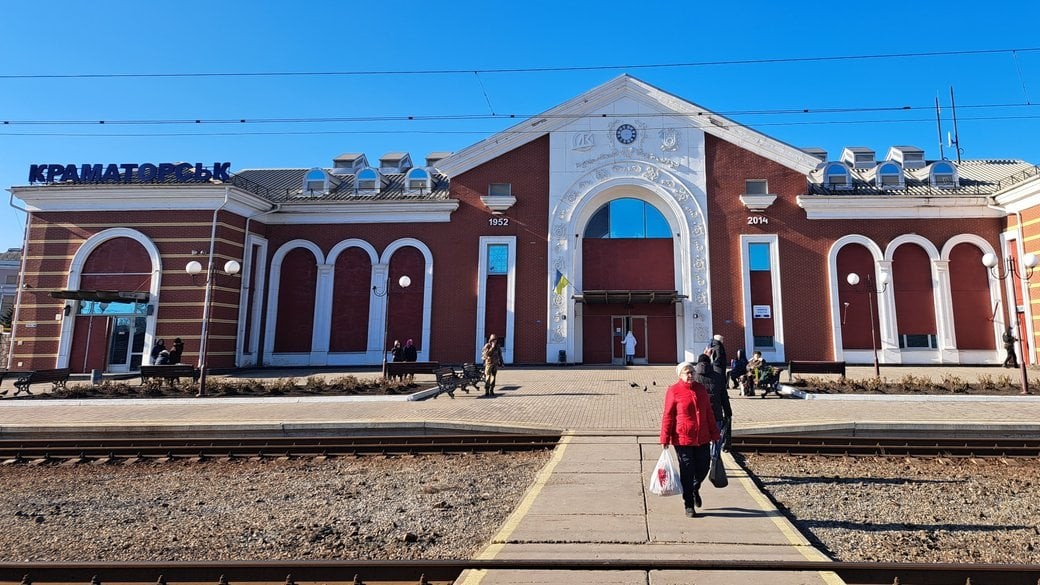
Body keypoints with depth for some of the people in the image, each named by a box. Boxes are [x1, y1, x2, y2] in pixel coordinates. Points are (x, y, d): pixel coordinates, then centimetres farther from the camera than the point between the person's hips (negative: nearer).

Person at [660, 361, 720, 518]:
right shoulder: (673, 390, -8)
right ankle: (689, 506, 18)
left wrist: (714, 433, 14)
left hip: (702, 438, 5)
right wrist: (665, 439, -10)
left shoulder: (701, 388, 8)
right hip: (682, 439, -5)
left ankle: (695, 489, 42)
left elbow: (709, 412, 14)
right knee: (687, 472, 3)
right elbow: (667, 416, -8)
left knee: (703, 467, 11)